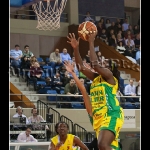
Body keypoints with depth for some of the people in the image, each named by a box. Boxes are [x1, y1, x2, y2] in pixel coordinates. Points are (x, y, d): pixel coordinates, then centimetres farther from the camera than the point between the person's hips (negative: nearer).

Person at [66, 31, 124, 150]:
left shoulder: (110, 76, -3)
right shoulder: (96, 78, 19)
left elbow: (95, 65, -18)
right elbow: (81, 67, 15)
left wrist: (91, 42, -11)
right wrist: (76, 48, 4)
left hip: (111, 115, -9)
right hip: (99, 118, 9)